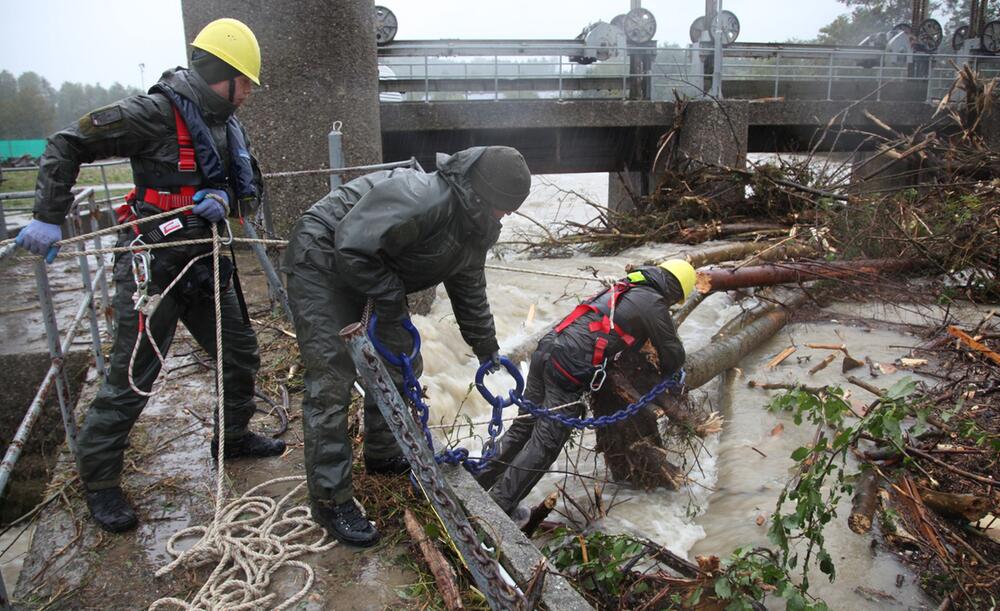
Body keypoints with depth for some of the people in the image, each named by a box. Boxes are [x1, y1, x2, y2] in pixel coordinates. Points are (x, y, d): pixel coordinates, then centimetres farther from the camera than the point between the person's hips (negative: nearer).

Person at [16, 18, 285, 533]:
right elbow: (66, 146, -12)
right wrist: (48, 217, -16)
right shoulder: (156, 113, -16)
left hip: (204, 267, 8)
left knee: (241, 353, 16)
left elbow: (251, 189, 11)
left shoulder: (228, 127, 8)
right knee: (131, 379, -2)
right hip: (151, 271, -8)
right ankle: (99, 479, 17)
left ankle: (233, 437, 38)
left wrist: (226, 199, -13)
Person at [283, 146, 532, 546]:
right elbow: (351, 248, -35)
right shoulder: (421, 198, -35)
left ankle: (383, 454, 30)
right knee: (331, 380, -13)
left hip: (373, 270, 10)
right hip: (322, 261, -9)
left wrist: (486, 348, 15)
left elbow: (469, 290, 11)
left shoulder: (478, 226, -3)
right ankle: (331, 500, -4)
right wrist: (390, 296, -23)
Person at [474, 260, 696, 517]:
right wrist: (666, 375, 27)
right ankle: (499, 505, 2)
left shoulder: (622, 287, 22)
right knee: (545, 444, -1)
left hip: (545, 350, 8)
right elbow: (674, 354, 6)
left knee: (523, 427, 18)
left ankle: (479, 485, 24)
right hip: (570, 369, -8)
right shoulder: (653, 303, -1)